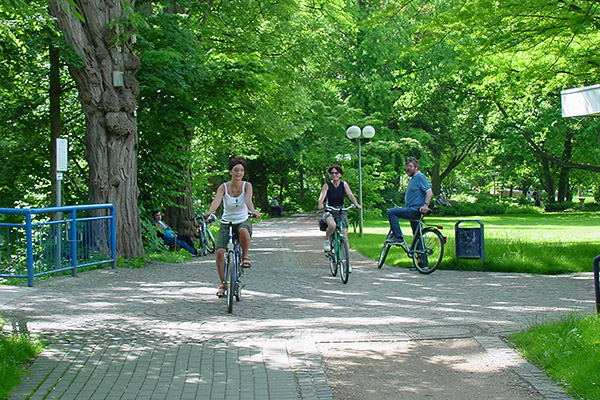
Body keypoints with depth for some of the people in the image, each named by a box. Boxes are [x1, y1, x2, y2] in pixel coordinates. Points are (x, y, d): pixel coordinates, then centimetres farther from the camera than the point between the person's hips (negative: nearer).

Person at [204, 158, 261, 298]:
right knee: (220, 251, -19)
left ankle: (245, 256, -10)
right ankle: (223, 283, -3)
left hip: (243, 221, -1)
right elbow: (216, 200, -26)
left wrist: (253, 211, -47)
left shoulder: (247, 185, -7)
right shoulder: (224, 187, -8)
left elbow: (248, 200, -25)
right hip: (226, 223, 1)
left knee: (243, 231, -39)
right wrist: (209, 212, -46)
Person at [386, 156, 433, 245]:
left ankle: (398, 237, -19)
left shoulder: (420, 177, -9)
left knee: (391, 212, -19)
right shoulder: (413, 178, 21)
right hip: (414, 212, 11)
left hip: (415, 210, -11)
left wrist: (425, 205, -29)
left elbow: (430, 191, -19)